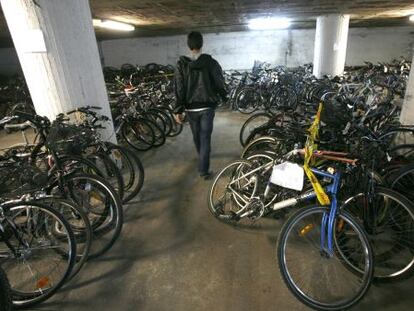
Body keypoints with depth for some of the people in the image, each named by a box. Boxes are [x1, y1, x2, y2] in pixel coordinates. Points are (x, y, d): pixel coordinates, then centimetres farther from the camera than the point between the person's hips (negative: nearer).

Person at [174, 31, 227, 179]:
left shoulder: (181, 64, -6)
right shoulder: (210, 62, -9)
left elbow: (179, 89, -7)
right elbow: (220, 83, -4)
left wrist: (178, 110, -4)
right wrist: (224, 97, 16)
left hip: (190, 108, 2)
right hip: (207, 106, -2)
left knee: (196, 135, 21)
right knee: (205, 137, 2)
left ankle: (202, 157, 46)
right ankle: (203, 170, 0)